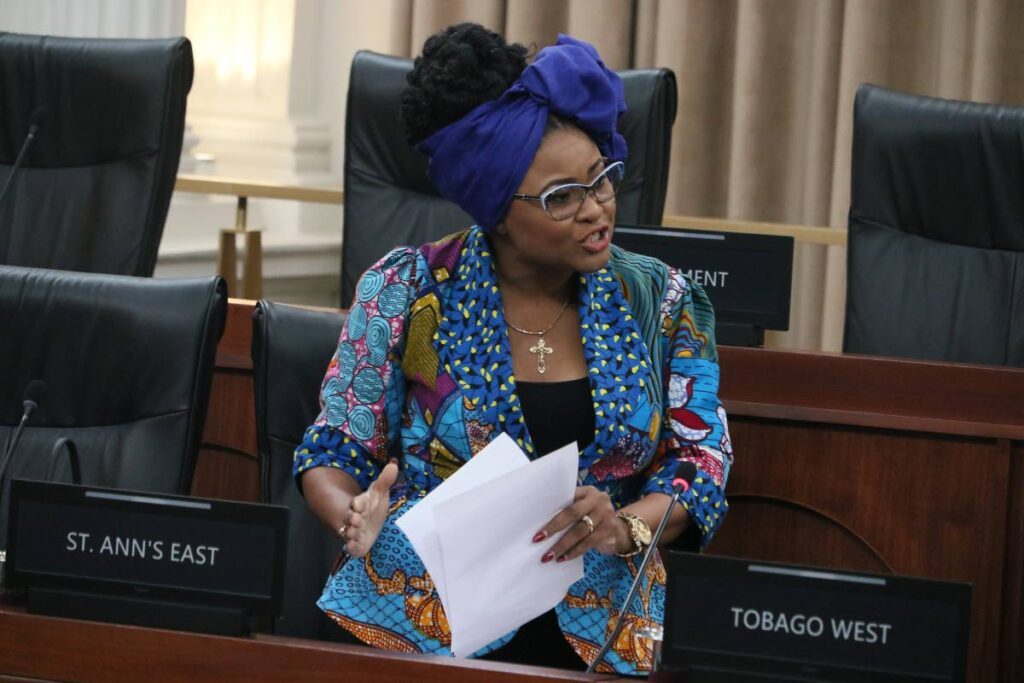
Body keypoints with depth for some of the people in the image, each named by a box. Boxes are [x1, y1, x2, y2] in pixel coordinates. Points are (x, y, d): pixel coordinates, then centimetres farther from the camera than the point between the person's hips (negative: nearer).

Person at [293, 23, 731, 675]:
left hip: (600, 629, 1)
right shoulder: (407, 293, 1)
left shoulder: (660, 301, 7)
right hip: (418, 616, -1)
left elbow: (700, 456, 7)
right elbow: (335, 451, 7)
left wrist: (628, 526, -15)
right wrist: (353, 518, -17)